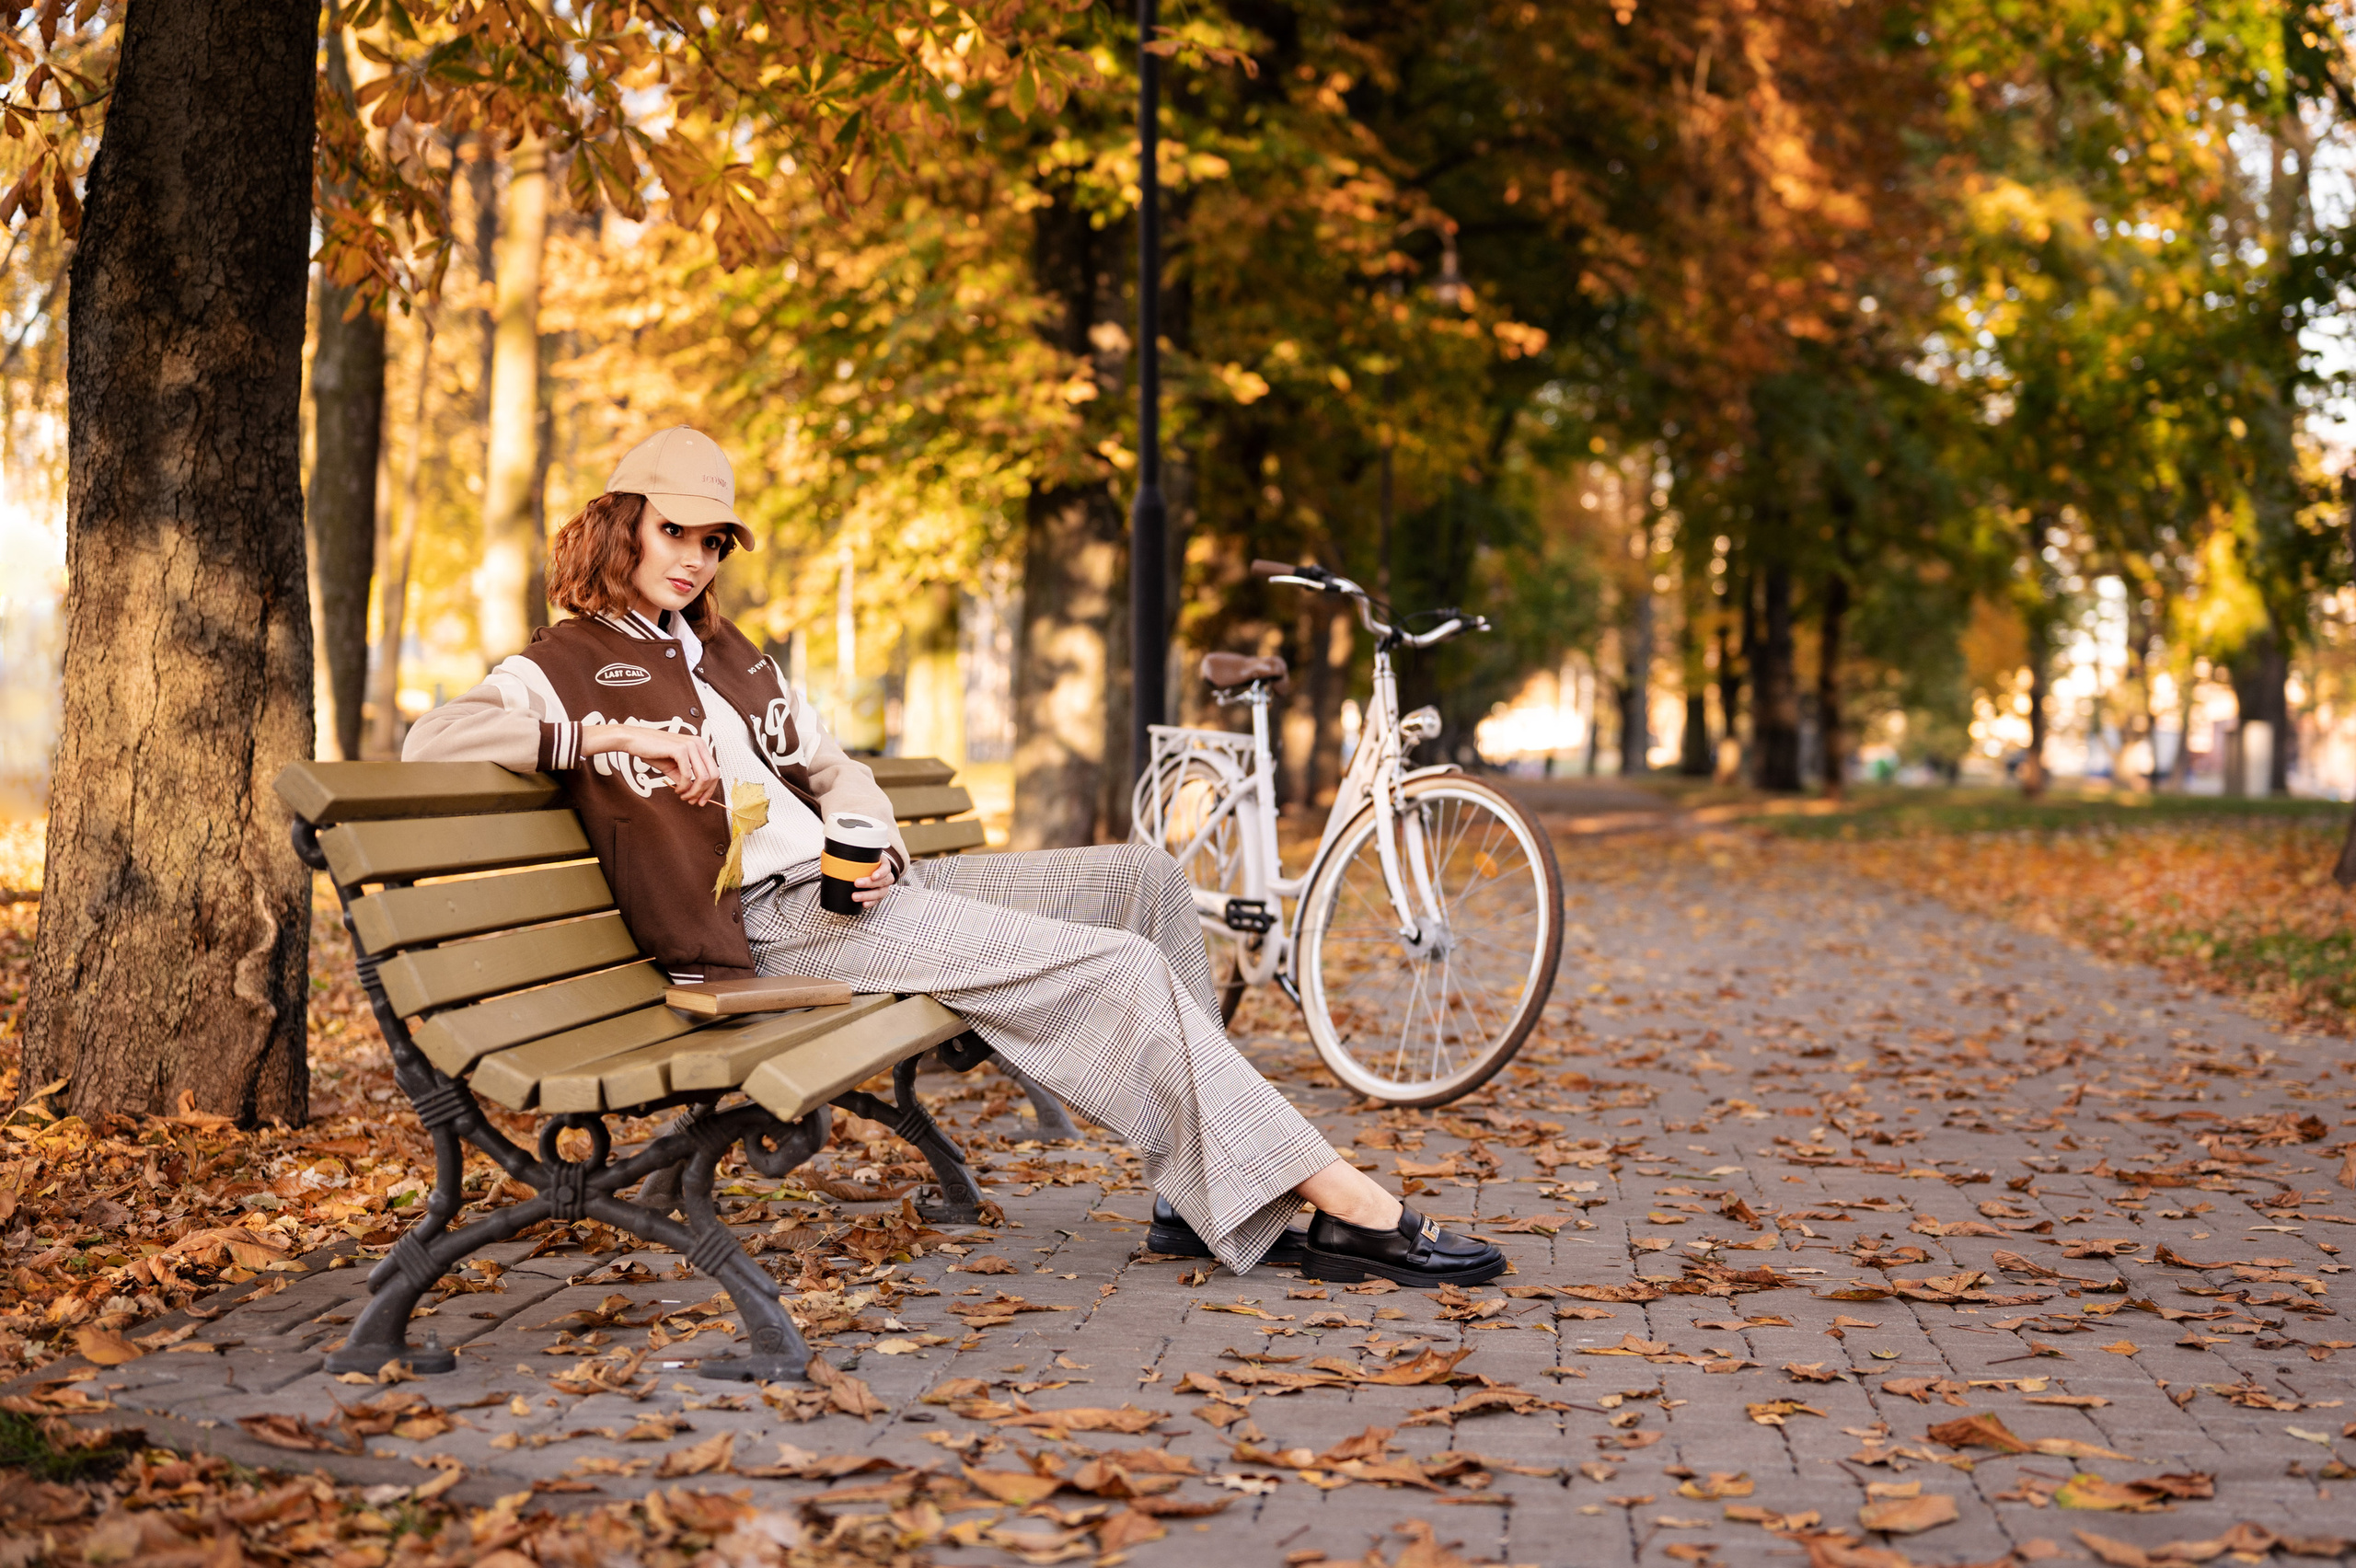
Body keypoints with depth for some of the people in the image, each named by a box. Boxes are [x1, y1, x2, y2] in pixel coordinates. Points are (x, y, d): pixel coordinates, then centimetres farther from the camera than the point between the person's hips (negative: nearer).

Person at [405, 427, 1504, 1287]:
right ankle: (1344, 1202, -18)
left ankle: (1203, 1197, -5)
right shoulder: (564, 666, 2)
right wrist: (615, 735, -24)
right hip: (769, 922, -9)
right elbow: (431, 739, -16)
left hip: (847, 887, 9)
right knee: (1118, 967, -19)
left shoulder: (722, 650, 25)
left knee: (1142, 876, -2)